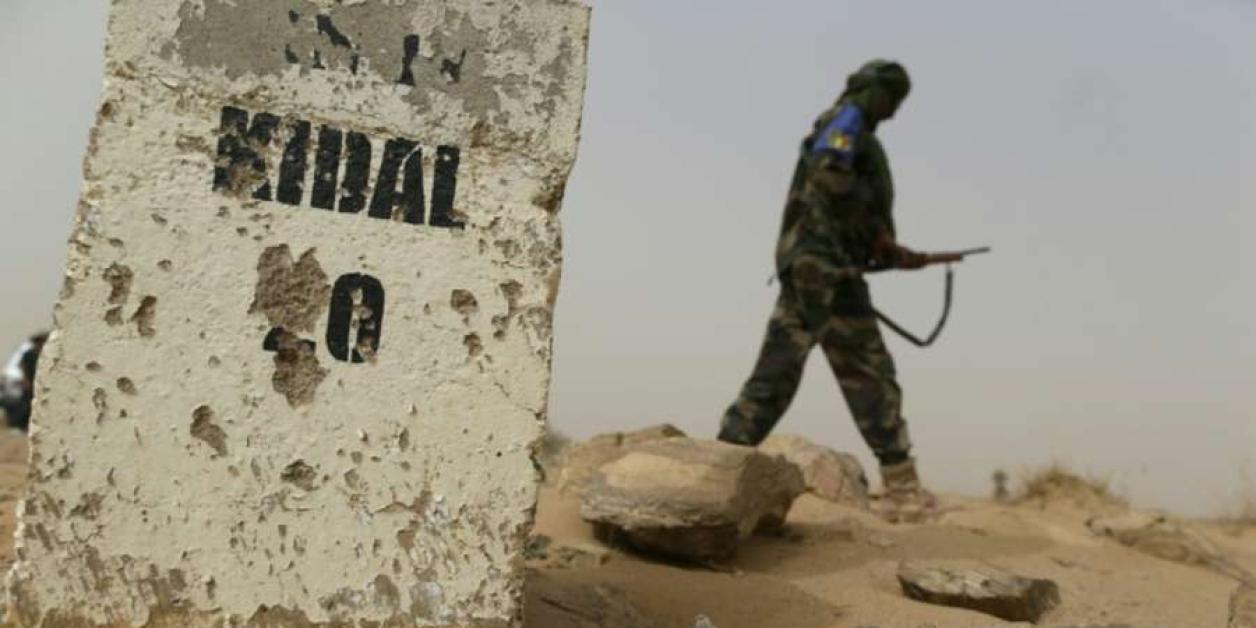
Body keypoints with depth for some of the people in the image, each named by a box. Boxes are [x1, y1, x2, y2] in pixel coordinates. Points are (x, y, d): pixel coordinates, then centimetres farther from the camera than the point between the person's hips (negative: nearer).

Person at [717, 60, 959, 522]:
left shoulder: (856, 137, 28)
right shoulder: (848, 118, 0)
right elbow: (827, 172, -19)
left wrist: (896, 254, 18)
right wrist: (877, 229, -12)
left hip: (803, 262, 9)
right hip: (825, 262, -9)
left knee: (776, 371, 5)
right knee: (869, 372, -6)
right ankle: (901, 487, -2)